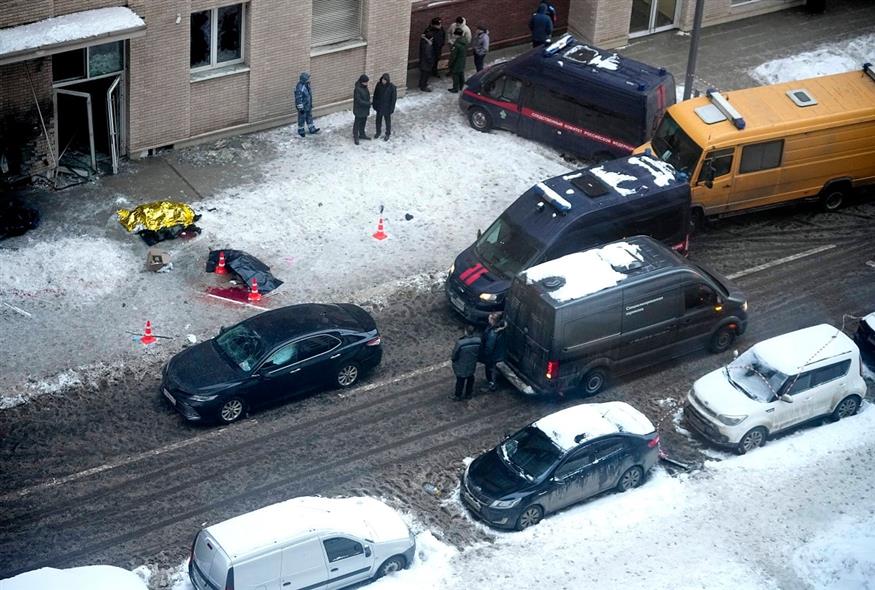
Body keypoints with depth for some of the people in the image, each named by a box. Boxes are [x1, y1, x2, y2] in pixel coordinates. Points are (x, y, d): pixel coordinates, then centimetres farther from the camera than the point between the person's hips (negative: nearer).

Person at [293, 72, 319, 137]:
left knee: (309, 117, 17)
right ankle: (300, 131, 21)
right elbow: (298, 98, -26)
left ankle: (312, 129, 27)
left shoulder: (306, 85, 2)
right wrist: (300, 108, -24)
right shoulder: (299, 87, -27)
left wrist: (311, 104, 21)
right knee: (302, 119, 7)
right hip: (303, 107, -9)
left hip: (308, 106, 9)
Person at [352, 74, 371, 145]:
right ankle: (355, 137, 13)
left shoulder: (365, 87, 3)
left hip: (365, 109, 9)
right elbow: (358, 100, -26)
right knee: (357, 123, 3)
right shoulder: (357, 89, -25)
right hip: (359, 109, -9)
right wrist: (368, 103, -25)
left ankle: (362, 134, 37)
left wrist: (368, 103, 9)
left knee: (363, 121, 20)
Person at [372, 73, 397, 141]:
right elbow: (375, 95, 3)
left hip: (387, 108, -4)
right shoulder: (379, 85, -9)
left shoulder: (392, 87, -20)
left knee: (387, 121, 13)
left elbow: (393, 99, -14)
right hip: (379, 107, 4)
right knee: (378, 120, 17)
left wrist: (391, 109, -14)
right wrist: (374, 105, 4)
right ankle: (378, 133, 36)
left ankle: (387, 134, 29)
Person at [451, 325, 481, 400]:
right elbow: (478, 352, -4)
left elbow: (455, 355, -22)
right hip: (472, 365, 4)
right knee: (470, 379, 27)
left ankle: (458, 395, 40)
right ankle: (468, 394, 46)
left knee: (460, 381, 20)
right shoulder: (478, 341, -22)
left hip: (461, 367, -4)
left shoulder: (460, 343, -36)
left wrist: (454, 360, 0)